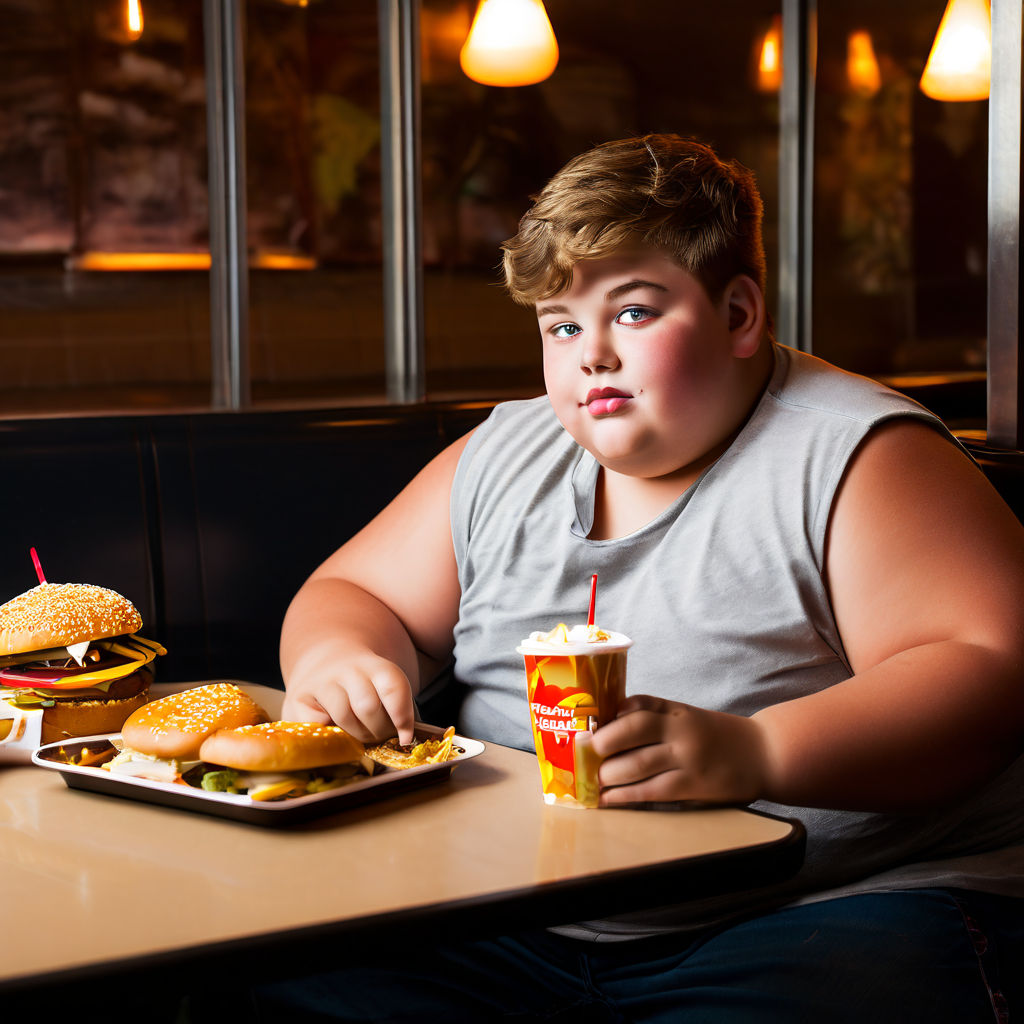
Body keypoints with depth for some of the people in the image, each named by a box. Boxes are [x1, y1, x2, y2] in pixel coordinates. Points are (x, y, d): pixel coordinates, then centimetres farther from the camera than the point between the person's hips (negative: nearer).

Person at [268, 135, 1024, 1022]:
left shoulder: (858, 457, -4)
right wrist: (336, 658, -4)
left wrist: (756, 751, -31)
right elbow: (356, 593, 22)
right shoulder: (503, 457, 16)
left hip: (830, 914, -5)